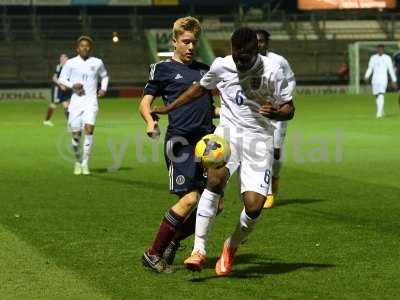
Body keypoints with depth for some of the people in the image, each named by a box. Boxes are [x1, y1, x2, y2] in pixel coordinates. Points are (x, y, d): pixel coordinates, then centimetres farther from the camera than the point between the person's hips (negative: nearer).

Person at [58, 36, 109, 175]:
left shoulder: (97, 63, 8)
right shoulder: (71, 63, 3)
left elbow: (104, 76, 25)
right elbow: (61, 79, 6)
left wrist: (104, 88, 7)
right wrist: (72, 85, -13)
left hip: (91, 101, 0)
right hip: (76, 101, 0)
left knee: (89, 128, -20)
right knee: (76, 134, 2)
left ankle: (85, 163, -15)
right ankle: (78, 161, 26)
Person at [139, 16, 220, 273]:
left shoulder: (205, 69, 21)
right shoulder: (164, 69, 5)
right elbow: (145, 102, 1)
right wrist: (150, 121, -19)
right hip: (181, 142, -6)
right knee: (190, 199, -16)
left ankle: (171, 245, 16)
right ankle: (153, 254, -5)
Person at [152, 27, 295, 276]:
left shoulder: (271, 71, -7)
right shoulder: (221, 66, 2)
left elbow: (289, 110, 0)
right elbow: (201, 88, 22)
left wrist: (274, 112, -23)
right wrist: (168, 108, 21)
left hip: (259, 137, -1)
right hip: (228, 131, 1)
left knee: (254, 206, -14)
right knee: (216, 177, -31)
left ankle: (231, 248, 19)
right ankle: (199, 250, -28)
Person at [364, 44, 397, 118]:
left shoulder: (387, 58, 1)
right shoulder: (373, 58, 9)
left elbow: (391, 69, 4)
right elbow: (370, 69, 8)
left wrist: (394, 81, 4)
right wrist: (366, 77, -10)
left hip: (383, 79, -4)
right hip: (375, 79, 4)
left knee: (381, 95, -19)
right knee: (377, 95, 8)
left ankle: (379, 112, -24)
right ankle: (382, 112, 26)